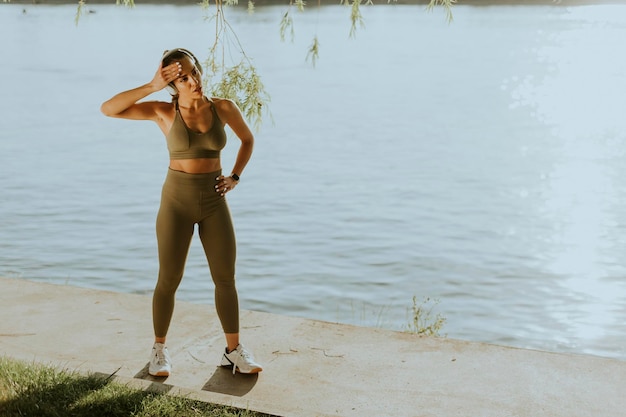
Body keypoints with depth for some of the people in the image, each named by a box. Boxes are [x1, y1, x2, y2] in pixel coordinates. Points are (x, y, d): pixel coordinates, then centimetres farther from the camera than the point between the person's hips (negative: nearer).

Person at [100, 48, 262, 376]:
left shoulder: (224, 108, -4)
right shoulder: (164, 112, -8)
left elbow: (248, 140, 15)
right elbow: (108, 109, -17)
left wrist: (235, 177, 2)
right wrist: (151, 86, -22)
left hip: (214, 202, 2)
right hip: (176, 201, -2)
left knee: (225, 278, 5)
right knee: (169, 279, 5)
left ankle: (233, 351, 19)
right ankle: (159, 349, 25)